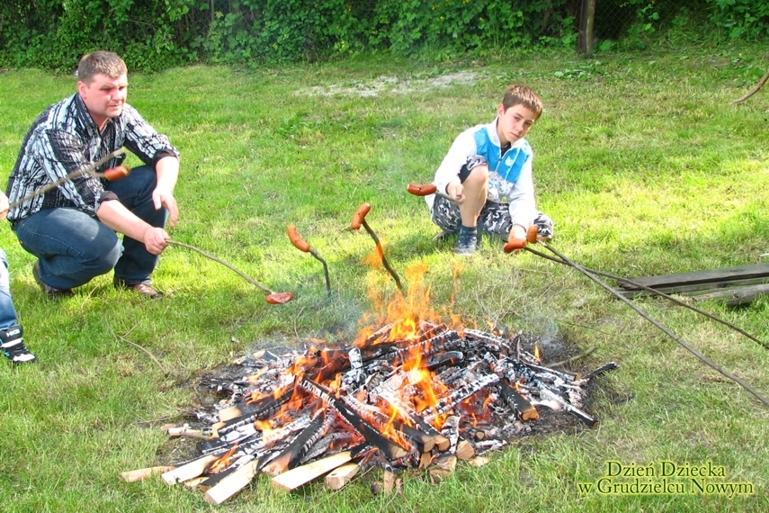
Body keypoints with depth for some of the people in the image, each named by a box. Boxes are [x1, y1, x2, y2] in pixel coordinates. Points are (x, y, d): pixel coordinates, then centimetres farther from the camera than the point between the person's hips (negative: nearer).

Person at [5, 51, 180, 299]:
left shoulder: (121, 114, -11)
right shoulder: (55, 131, -31)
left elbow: (163, 151, -12)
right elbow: (91, 198, -38)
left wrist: (164, 188, -35)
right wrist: (145, 232, -50)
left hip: (92, 197, 7)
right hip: (40, 213, -7)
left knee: (152, 182, -18)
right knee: (102, 248, -35)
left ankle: (133, 276, -3)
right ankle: (49, 274, 0)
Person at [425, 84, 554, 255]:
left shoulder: (523, 153, 1)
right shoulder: (474, 138, -18)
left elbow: (522, 196, -6)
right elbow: (445, 171, -33)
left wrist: (519, 226, -26)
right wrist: (451, 184, -59)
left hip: (483, 210, 7)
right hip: (448, 206, -7)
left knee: (543, 227, -7)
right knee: (478, 168, -34)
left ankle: (474, 226, -3)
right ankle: (467, 232, -20)